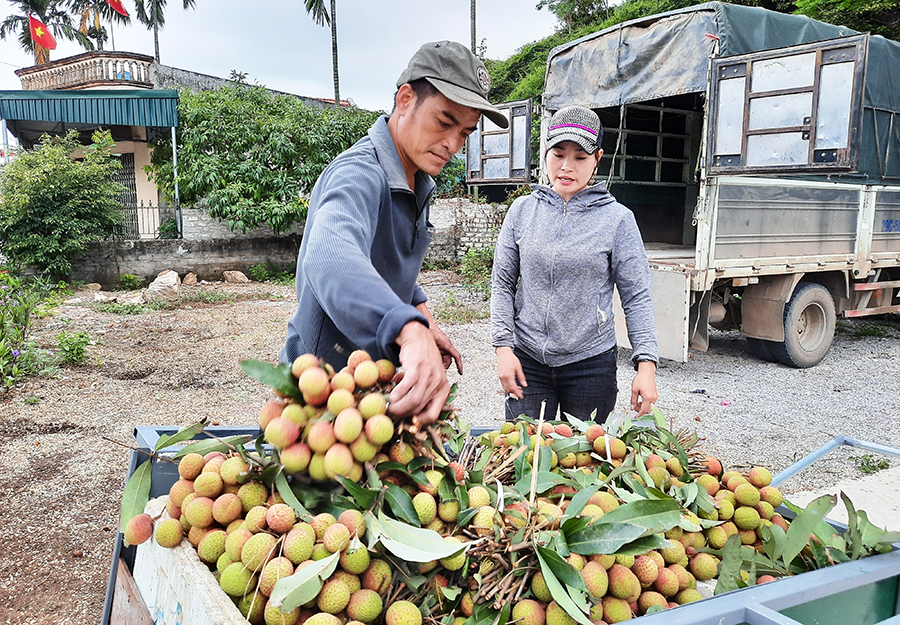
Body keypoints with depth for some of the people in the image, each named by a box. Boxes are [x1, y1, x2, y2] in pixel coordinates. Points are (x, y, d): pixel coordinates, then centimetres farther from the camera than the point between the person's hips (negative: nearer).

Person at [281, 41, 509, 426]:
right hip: (323, 382, -9)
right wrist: (411, 332, -65)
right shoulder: (359, 175, -27)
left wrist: (422, 314, 7)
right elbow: (329, 257, -50)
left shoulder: (417, 182, 5)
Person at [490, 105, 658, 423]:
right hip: (527, 361, 1)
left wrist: (646, 364, -9)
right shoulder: (522, 210, 3)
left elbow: (636, 297, -1)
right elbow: (502, 284, 6)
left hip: (591, 363, -1)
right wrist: (504, 347, -4)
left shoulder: (617, 219, -3)